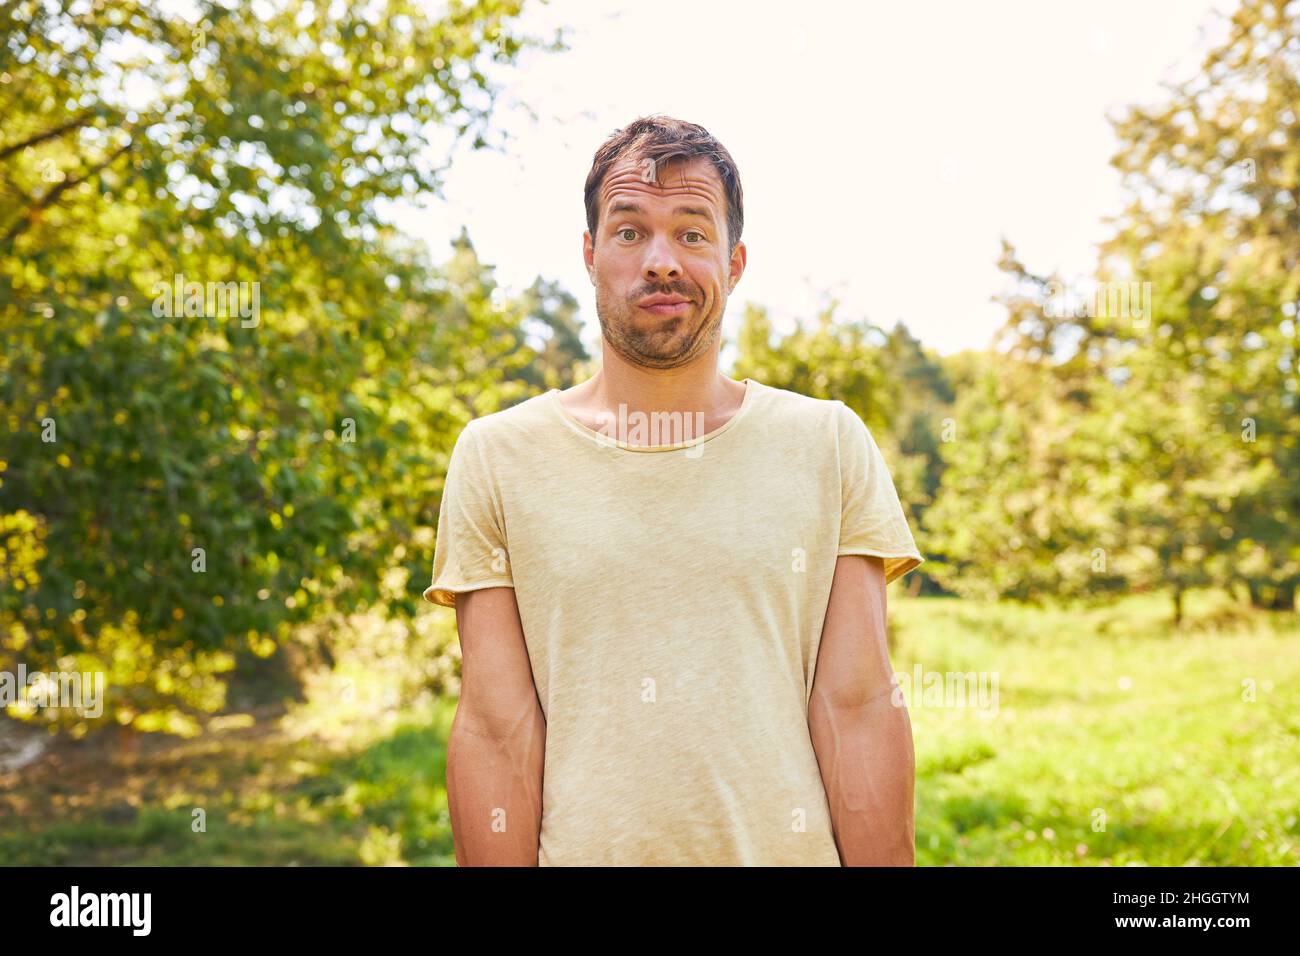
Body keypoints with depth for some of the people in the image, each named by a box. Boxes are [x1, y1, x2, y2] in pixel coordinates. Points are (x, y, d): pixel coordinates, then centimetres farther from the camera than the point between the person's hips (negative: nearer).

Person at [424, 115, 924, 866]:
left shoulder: (831, 446, 0)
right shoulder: (496, 457, -1)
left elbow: (860, 708, -4)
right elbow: (496, 729, -5)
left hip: (792, 847, 1)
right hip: (582, 848, 0)